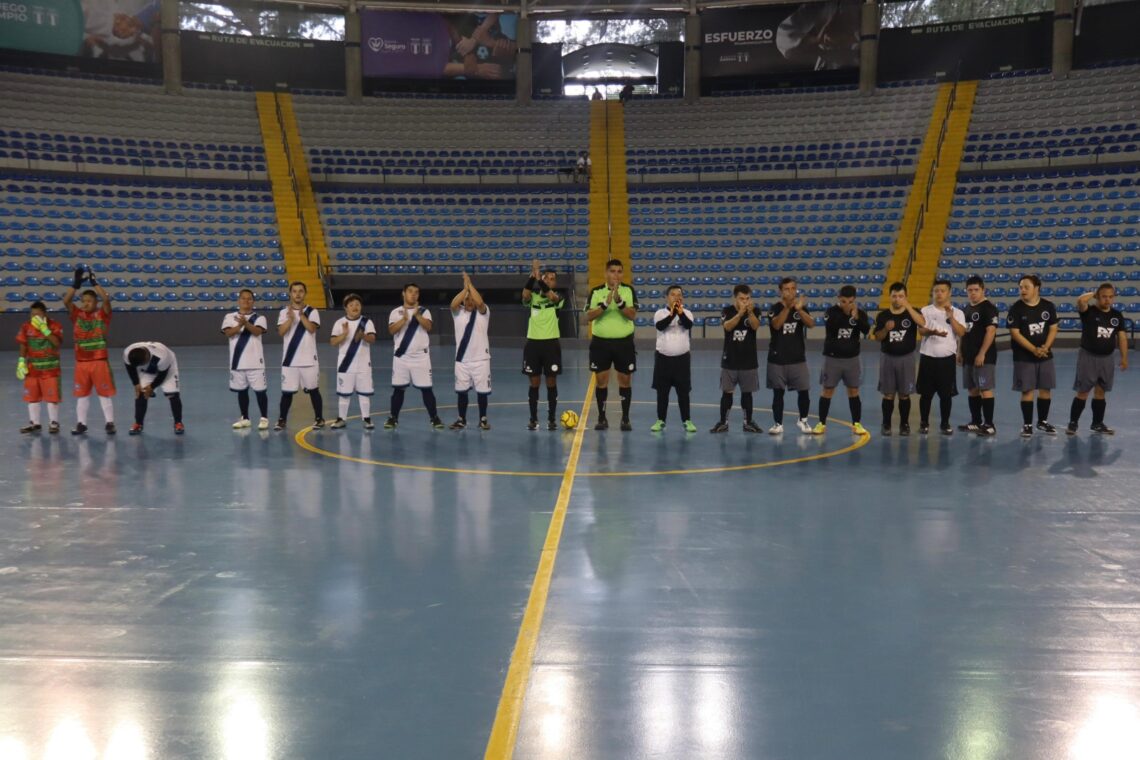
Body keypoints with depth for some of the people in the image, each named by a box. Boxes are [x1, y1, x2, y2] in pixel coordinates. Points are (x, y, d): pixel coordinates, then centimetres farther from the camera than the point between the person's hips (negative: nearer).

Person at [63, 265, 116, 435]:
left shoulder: (102, 315, -2)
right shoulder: (77, 315, 5)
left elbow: (106, 300, -18)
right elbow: (66, 301, -8)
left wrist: (93, 281, -16)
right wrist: (76, 282, -12)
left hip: (100, 361, -3)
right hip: (81, 362, 3)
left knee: (105, 393, 3)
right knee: (82, 394, 10)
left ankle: (109, 423, 9)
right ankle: (81, 423, 18)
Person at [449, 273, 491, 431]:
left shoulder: (483, 312, 0)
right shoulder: (458, 312, 6)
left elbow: (479, 302, -22)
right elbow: (453, 304, -16)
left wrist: (470, 284, -17)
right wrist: (464, 288, -17)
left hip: (481, 359, -2)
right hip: (462, 359, 2)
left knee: (482, 391, 3)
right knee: (461, 390, 6)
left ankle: (483, 419, 16)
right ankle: (461, 419, 18)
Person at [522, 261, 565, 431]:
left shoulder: (558, 298, 1)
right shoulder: (532, 297, 5)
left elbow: (550, 295, -22)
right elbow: (525, 294, -19)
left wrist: (538, 278, -30)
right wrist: (533, 275, -29)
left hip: (551, 343, -1)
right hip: (533, 343, 1)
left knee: (551, 383, 2)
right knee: (534, 384, 5)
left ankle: (552, 419, 10)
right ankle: (533, 419, 13)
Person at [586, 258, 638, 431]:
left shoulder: (628, 290, 0)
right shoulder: (596, 292, 1)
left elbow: (632, 314, -11)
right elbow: (589, 316, -9)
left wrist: (619, 301, -25)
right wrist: (605, 304, -21)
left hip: (624, 342, 0)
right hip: (601, 342, 0)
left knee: (625, 381, 4)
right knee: (601, 381, 3)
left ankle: (625, 419, 14)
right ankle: (602, 418, 14)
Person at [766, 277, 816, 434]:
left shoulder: (801, 307, 3)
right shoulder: (775, 308, -5)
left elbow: (811, 324, -14)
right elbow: (776, 325, -24)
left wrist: (799, 309, -29)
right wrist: (787, 307, -34)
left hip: (798, 358, 2)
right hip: (777, 358, -2)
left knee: (803, 391, 4)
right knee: (778, 392, 4)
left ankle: (803, 420, 25)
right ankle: (778, 424, 13)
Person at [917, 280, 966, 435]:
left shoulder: (957, 312, 4)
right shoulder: (926, 310, 3)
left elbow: (961, 332, -8)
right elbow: (921, 331, -8)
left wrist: (951, 316, -16)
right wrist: (933, 332, -28)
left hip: (948, 358, 0)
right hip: (928, 357, 0)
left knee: (947, 394, 3)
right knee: (926, 393, 6)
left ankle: (945, 424, 15)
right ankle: (924, 423, 17)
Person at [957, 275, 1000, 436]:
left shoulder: (989, 308, -10)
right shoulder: (967, 309, 15)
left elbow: (991, 331, -17)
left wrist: (982, 354, -21)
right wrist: (960, 352, 16)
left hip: (984, 357, -8)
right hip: (968, 357, 8)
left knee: (985, 389, -8)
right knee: (972, 389, 11)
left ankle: (989, 425, -5)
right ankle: (976, 422, 19)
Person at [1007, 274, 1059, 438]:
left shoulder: (1048, 306, 1)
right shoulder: (1016, 309, -8)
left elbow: (1053, 328, 2)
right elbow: (1015, 333, -12)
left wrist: (1045, 347, -13)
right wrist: (1034, 349, -18)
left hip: (1045, 356, 3)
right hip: (1024, 357, -3)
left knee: (1045, 389, 9)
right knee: (1027, 390, 0)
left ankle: (1043, 421, 24)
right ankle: (1027, 424, 9)